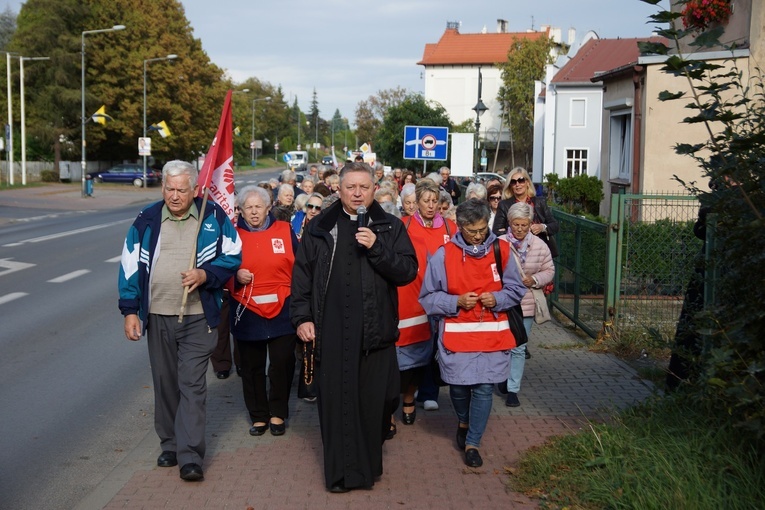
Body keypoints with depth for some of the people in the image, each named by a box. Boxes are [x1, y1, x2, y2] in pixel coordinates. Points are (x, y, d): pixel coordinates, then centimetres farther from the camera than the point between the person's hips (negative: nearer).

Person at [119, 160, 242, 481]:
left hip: (198, 317, -3)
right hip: (158, 317, 3)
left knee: (192, 384, -7)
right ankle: (170, 445, 26)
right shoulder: (146, 220, 4)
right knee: (165, 384, 11)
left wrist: (206, 274, -14)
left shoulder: (214, 217, -1)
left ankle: (190, 456, -5)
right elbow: (130, 266, 5)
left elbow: (233, 256, 4)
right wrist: (130, 310, 0)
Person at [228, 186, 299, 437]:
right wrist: (236, 276, -13)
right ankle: (258, 416, 20)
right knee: (252, 366, 7)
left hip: (282, 311, 0)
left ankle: (278, 413, 18)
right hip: (247, 312, 1)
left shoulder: (285, 231, 4)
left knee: (282, 364, 1)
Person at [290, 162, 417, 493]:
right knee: (335, 401, 2)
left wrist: (377, 248, -16)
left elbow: (408, 271, -3)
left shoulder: (391, 227, 6)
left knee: (373, 400, 5)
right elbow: (302, 273, 7)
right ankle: (340, 471, 13)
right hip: (331, 331, 0)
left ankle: (368, 465, 23)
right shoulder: (320, 227, 7)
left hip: (375, 331, 0)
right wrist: (302, 317, -1)